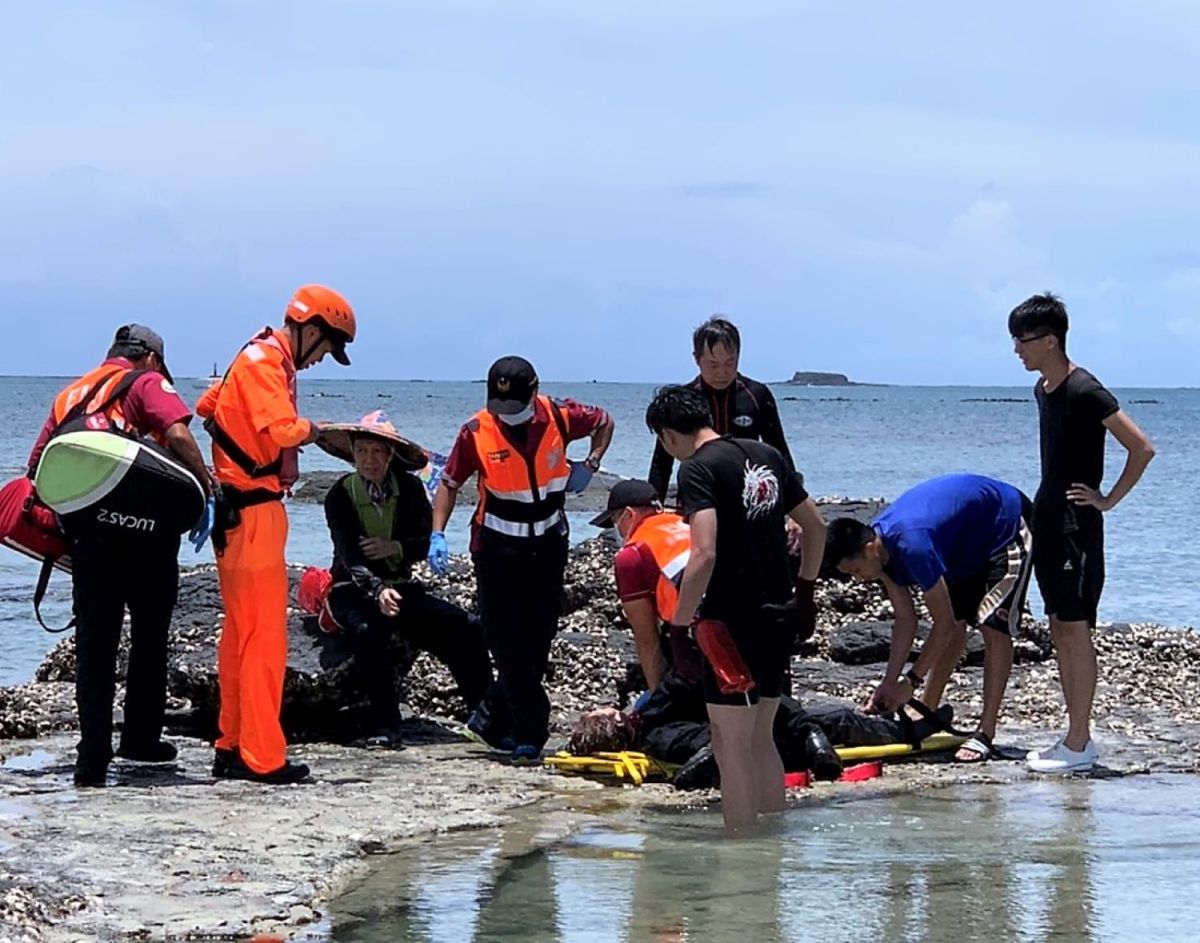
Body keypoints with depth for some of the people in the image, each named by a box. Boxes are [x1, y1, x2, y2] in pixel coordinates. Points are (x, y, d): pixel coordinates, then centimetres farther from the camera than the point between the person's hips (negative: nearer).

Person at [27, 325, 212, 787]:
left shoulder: (71, 394, 21)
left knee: (93, 644, 5)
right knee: (148, 636, 12)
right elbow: (178, 435, -15)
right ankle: (140, 738, 18)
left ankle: (93, 758, -1)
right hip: (144, 527, -4)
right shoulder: (148, 383, 4)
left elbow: (37, 463, 15)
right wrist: (207, 490, -12)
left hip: (85, 531, 4)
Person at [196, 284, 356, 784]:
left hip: (242, 512, 11)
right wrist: (310, 428, -10)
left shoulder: (265, 360, 16)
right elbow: (285, 430, -29)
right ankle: (262, 758, -8)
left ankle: (232, 749, 20)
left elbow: (207, 406, 28)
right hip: (254, 513, -11)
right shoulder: (264, 363, -14)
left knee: (241, 633, 15)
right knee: (265, 637, -8)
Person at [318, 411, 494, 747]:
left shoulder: (409, 488, 0)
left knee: (467, 628, -16)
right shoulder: (340, 495, -10)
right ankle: (384, 727, -32)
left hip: (401, 587, 4)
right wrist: (378, 591, -39)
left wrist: (395, 548, -21)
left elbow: (428, 541, -1)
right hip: (353, 590, -4)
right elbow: (349, 556, -22)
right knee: (367, 630, -38)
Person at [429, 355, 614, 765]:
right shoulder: (476, 433, -13)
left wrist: (589, 465, -1)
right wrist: (438, 535, -12)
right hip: (497, 547, -2)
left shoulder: (560, 417, -9)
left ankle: (492, 721, 18)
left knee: (537, 641, 4)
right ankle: (530, 734, -3)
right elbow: (449, 484, -1)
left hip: (548, 546, 2)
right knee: (508, 643, -8)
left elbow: (604, 422, 12)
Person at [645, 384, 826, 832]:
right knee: (760, 739, 19)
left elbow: (705, 554, -25)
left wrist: (680, 623, -16)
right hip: (779, 617, 8)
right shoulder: (767, 456, 11)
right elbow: (815, 527, 18)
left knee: (732, 747, -1)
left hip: (733, 622, -8)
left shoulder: (698, 469, -14)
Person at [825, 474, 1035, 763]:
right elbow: (905, 619, -4)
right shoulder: (882, 545, -11)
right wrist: (889, 683, -9)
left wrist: (911, 681, -24)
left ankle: (986, 734, -18)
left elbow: (942, 623, -31)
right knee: (956, 622, 9)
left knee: (993, 625, -18)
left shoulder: (911, 544, -38)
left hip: (1009, 528, -9)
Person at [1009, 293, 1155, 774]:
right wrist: (1042, 510, 16)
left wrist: (1108, 499, -13)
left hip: (1077, 525, -10)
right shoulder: (1043, 390, 12)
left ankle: (1079, 743, -6)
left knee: (1075, 628, -8)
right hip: (1048, 519, 10)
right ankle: (1075, 737, 16)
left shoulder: (1084, 391, -16)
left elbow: (1142, 448, -18)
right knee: (1058, 627, 10)